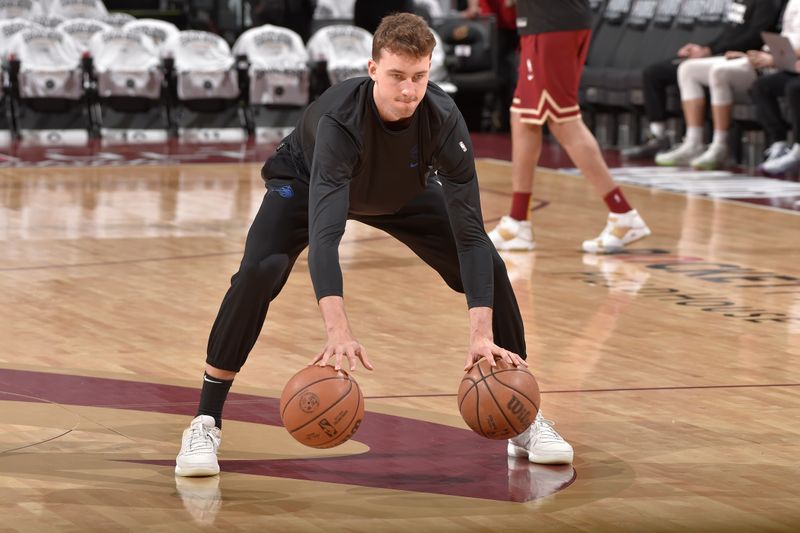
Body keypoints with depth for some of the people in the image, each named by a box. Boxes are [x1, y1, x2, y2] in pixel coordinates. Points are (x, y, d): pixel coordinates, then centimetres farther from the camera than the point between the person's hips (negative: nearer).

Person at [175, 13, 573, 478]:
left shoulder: (444, 120, -34)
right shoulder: (339, 120, -42)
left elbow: (470, 233, -34)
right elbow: (324, 232, -52)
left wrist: (482, 334, -45)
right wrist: (339, 332, -65)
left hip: (405, 192, 3)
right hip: (305, 182, -3)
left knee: (489, 266, -12)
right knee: (257, 273, -29)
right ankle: (206, 423, -15)